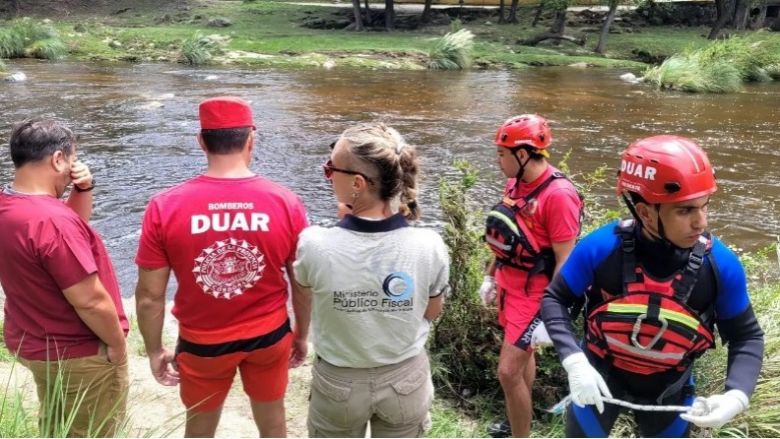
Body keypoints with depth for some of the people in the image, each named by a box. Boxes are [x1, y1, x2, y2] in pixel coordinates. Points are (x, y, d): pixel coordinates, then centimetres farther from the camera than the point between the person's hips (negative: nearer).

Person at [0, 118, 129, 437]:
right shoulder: (52, 221, -32)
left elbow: (76, 224, 13)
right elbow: (90, 300, -28)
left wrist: (83, 189, -4)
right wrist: (117, 342, -13)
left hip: (30, 342, 9)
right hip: (77, 355, -9)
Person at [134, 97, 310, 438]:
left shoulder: (166, 207, -18)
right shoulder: (286, 203, -15)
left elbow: (150, 295, -12)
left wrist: (154, 350, 4)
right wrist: (301, 334, 11)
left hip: (202, 342, 0)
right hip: (269, 336, 1)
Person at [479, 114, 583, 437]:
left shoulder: (558, 195, -24)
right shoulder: (515, 183, 1)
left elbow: (566, 261, -24)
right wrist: (490, 277, 18)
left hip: (534, 294, -8)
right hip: (510, 286, 8)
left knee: (508, 371, -8)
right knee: (523, 354, 23)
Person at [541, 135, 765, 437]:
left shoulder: (720, 264, -21)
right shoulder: (601, 248, -26)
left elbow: (746, 336, -6)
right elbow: (554, 299, -12)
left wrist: (737, 395, -22)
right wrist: (574, 361, -26)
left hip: (668, 390, 1)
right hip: (599, 377, -1)